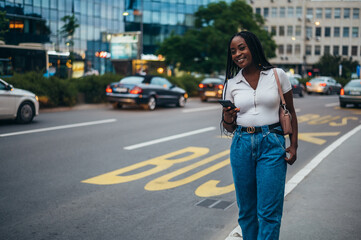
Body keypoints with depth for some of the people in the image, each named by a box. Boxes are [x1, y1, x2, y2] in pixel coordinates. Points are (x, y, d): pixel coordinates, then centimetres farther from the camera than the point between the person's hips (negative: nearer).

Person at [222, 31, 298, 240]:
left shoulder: (277, 75, 2)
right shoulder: (231, 84, 8)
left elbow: (291, 111, 10)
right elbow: (229, 128, 11)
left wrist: (294, 145, 1)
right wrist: (228, 120, -12)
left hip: (272, 145, -2)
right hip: (242, 145, 3)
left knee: (269, 212, -6)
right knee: (246, 210, 9)